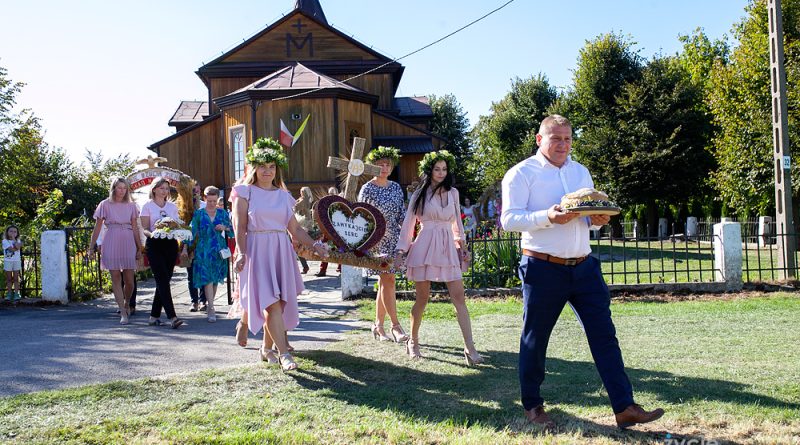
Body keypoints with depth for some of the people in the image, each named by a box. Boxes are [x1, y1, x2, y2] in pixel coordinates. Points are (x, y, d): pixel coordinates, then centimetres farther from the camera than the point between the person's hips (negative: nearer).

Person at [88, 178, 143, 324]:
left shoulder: (131, 205, 9)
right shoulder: (105, 205, 3)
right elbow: (97, 228, 5)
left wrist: (139, 248, 9)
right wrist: (92, 247, 2)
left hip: (128, 243, 2)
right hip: (111, 244, -2)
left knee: (129, 280, 1)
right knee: (116, 278, -3)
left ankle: (127, 304, 29)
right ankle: (123, 313, 1)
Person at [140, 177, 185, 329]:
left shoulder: (172, 206, 14)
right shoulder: (148, 206, 3)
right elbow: (144, 228, -1)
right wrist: (152, 234, -22)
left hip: (170, 244, 4)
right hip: (154, 245, -4)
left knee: (164, 280, 4)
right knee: (163, 280, -12)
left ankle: (154, 316, 13)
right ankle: (172, 317, -18)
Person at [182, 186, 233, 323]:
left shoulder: (222, 213, 8)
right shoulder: (198, 213, 3)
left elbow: (232, 230, 12)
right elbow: (192, 231, 0)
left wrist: (225, 228, -9)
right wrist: (185, 248, -6)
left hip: (219, 250, 3)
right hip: (203, 250, -3)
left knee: (215, 280, 9)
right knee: (207, 279, -12)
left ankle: (209, 305, 25)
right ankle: (211, 310, -14)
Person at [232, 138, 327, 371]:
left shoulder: (283, 195, 15)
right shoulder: (245, 192, 4)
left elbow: (295, 229, 14)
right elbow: (240, 227, -4)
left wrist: (315, 245, 2)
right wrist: (241, 253, -16)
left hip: (281, 251, 4)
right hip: (257, 251, -4)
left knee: (278, 302, 4)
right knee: (270, 301, -13)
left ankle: (267, 348, 22)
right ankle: (284, 353, -13)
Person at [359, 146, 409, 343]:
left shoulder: (396, 187, 10)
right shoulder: (367, 189, -4)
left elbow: (402, 214, 13)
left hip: (393, 238, 5)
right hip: (377, 240, -5)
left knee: (384, 282, 8)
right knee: (388, 280, -9)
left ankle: (378, 325, 15)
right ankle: (396, 326, -6)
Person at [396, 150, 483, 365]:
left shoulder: (453, 193, 12)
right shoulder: (419, 194, 3)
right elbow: (408, 224, 5)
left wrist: (461, 243, 22)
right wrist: (401, 249, 1)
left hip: (448, 248, 3)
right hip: (425, 247, -3)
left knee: (459, 297, -6)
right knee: (422, 298, 2)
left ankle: (470, 348, -8)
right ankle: (413, 341, 22)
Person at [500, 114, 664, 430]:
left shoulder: (581, 172, 15)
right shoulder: (522, 173, -4)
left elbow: (591, 213, 20)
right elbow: (509, 219, -12)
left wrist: (596, 220, -4)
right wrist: (548, 217, -26)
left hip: (584, 267, 5)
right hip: (543, 269, -5)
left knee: (604, 335, 1)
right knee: (535, 339, 6)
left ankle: (624, 408, 6)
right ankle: (532, 406, 23)